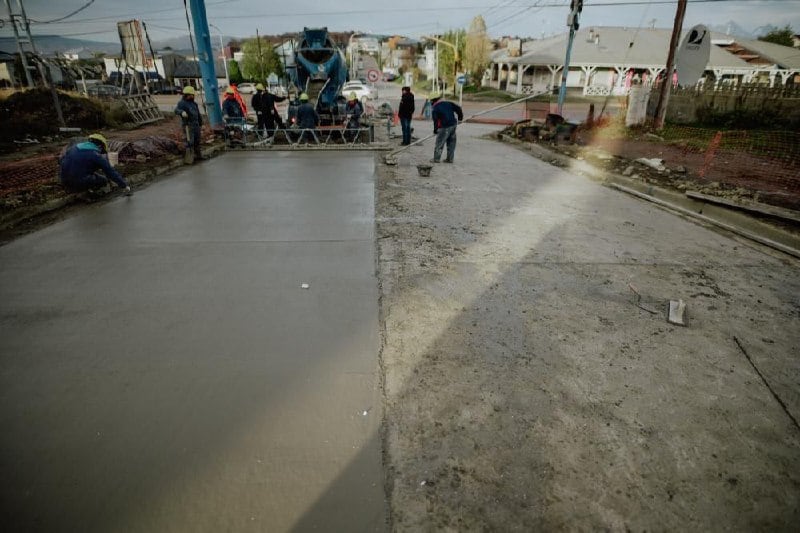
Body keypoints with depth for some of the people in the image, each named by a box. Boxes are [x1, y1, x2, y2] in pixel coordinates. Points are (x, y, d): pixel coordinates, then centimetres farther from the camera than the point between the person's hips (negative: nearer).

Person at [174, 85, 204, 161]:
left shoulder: (193, 103, 13)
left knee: (197, 140, 15)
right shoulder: (182, 103, -10)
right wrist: (182, 112, -48)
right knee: (190, 141, -11)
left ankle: (198, 155, 27)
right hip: (188, 125, -7)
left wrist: (201, 123, 22)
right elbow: (176, 110, -27)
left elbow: (198, 114, 21)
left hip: (196, 125, 7)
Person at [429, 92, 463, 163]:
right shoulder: (448, 103, 10)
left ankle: (436, 159, 9)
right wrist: (460, 117, 23)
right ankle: (449, 159, 20)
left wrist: (435, 130, 4)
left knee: (439, 143, 4)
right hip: (453, 125, 7)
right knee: (451, 143, 14)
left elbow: (436, 120, -9)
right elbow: (458, 108, 10)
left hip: (444, 128, -7)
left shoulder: (435, 109, -7)